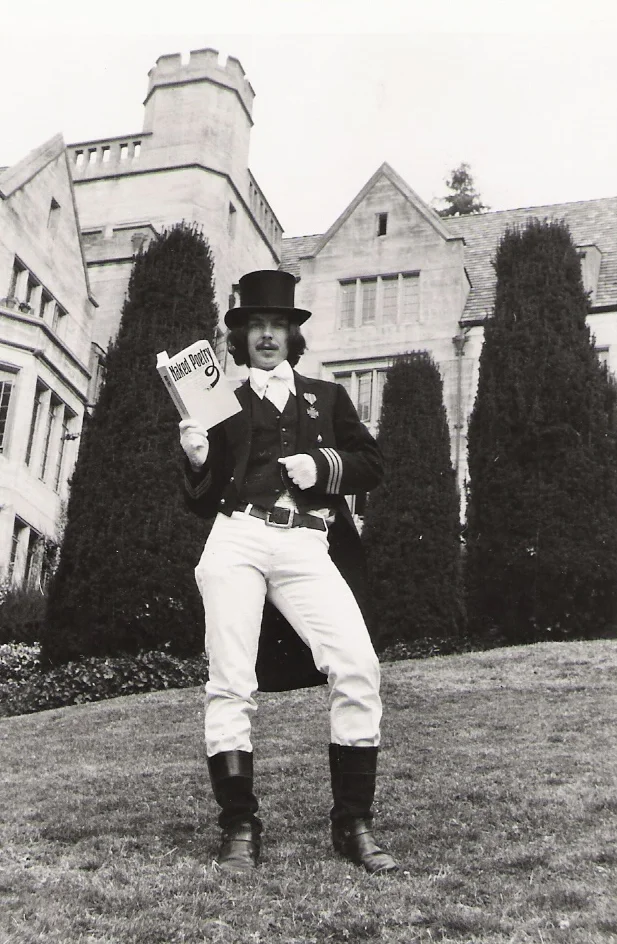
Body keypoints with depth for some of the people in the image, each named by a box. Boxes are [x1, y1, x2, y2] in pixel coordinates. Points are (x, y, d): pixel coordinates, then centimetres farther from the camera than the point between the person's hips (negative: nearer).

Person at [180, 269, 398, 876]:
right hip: (236, 540, 0)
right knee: (230, 683, -10)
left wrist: (323, 465, 0)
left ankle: (353, 824, -9)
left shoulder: (328, 398, 25)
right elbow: (202, 502, 19)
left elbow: (370, 465, 18)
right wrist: (197, 461, -1)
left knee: (358, 668, -18)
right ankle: (238, 828, -1)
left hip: (308, 547, 0)